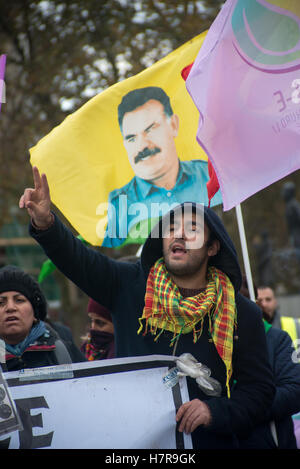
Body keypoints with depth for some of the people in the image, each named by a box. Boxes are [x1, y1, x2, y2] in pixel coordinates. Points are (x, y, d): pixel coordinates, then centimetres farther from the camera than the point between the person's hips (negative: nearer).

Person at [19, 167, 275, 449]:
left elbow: (260, 389, -1)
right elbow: (77, 258, -7)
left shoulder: (242, 314, 0)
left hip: (205, 442, -1)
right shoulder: (131, 286, 4)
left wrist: (215, 412, -18)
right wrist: (45, 224, -26)